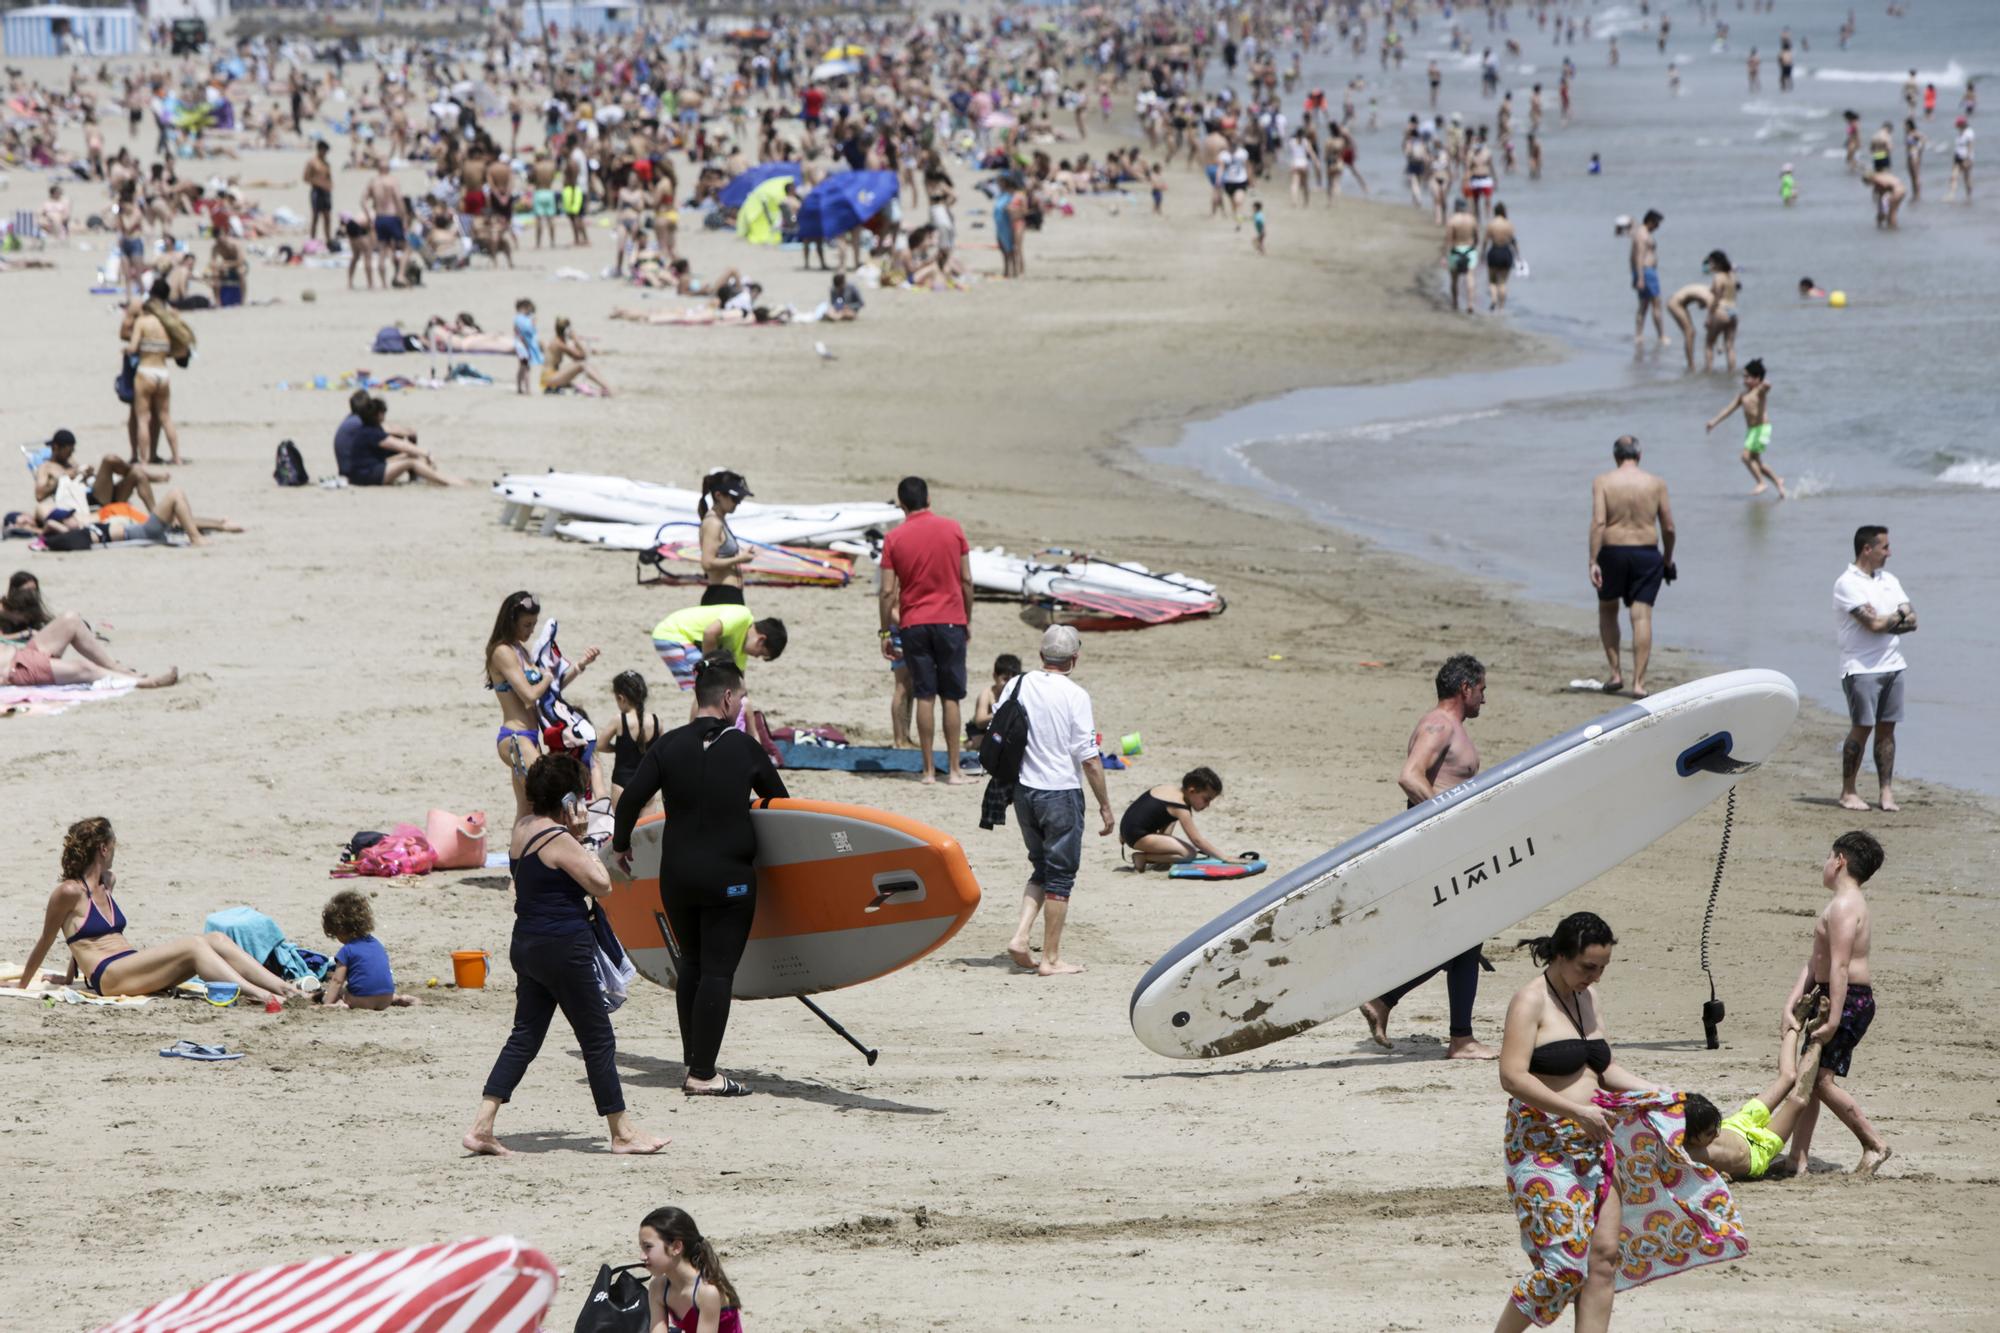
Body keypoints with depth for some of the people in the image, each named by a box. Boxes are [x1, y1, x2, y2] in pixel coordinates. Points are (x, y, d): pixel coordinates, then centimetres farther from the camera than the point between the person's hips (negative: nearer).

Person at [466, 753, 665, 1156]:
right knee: (598, 1039, 3)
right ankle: (622, 1131, 11)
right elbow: (602, 885, -15)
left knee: (525, 1036, 11)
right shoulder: (559, 840, -18)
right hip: (564, 948, -9)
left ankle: (481, 1126, 2)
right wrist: (582, 840, -6)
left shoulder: (523, 826, 6)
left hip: (526, 943, 9)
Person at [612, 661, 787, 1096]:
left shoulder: (668, 746, -1)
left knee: (690, 966, 19)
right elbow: (779, 801, 10)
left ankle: (692, 1060, 23)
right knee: (718, 971, -3)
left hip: (676, 876, 3)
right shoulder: (745, 749, -3)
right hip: (729, 877, -3)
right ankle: (703, 1075, -6)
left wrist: (621, 843, 14)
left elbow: (631, 797, -4)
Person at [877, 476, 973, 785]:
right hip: (950, 620, 0)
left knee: (924, 696, 3)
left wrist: (886, 632, 5)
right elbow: (966, 580, 2)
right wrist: (968, 619, 14)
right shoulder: (952, 529, 0)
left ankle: (929, 769, 1)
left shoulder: (894, 538, -2)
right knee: (951, 697, 4)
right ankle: (953, 769, 3)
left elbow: (887, 592, -3)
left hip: (913, 623, 0)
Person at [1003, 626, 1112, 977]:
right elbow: (1089, 758, -14)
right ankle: (1051, 959, 7)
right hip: (1061, 791, -5)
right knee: (1060, 875, 5)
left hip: (1023, 790, 5)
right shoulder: (1074, 696, -14)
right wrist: (1105, 805, -4)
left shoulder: (1019, 686, 0)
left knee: (1041, 869, 19)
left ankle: (1020, 938, 4)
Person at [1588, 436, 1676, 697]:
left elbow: (1598, 522, -13)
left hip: (1612, 551, 0)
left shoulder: (1602, 482, -3)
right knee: (1642, 616, -1)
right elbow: (1668, 527, 2)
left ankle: (1616, 673, 15)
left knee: (1607, 610, 20)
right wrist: (1668, 558, 17)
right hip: (1646, 554, 0)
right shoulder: (1656, 483, 2)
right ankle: (1638, 683, -7)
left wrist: (1593, 562, -15)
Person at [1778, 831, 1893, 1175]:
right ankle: (1798, 1158, 10)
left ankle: (1874, 1145, -1)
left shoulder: (1843, 906, -17)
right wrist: (1791, 1005, 5)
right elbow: (1813, 963, 12)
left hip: (1848, 1000, -10)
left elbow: (1840, 966, -25)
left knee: (1820, 1079, -11)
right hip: (1828, 998, 10)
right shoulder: (1848, 902, 16)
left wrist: (1834, 1018, -29)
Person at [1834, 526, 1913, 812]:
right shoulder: (1847, 584, -9)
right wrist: (1900, 614, 0)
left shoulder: (1890, 581, 14)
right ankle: (1848, 792, 2)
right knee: (1861, 728, -6)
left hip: (1893, 665, 6)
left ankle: (1887, 792, 6)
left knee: (1887, 728, 4)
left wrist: (1885, 623, -11)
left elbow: (1912, 622, 6)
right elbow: (1874, 624, -18)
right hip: (1861, 667, -6)